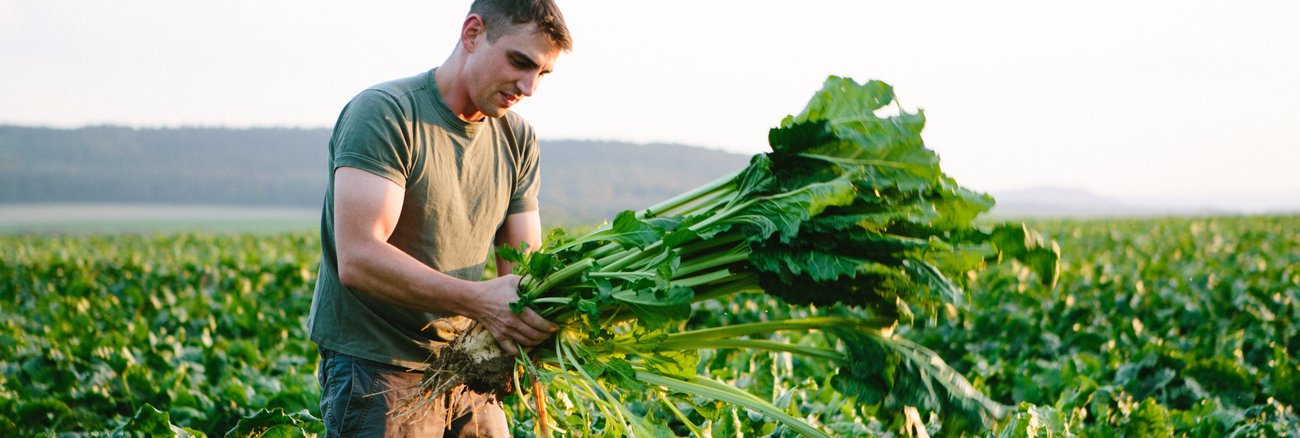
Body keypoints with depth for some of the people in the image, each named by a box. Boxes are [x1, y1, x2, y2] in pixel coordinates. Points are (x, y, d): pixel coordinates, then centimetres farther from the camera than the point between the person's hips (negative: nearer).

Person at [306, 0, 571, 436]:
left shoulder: (517, 138, 7)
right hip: (376, 368, -6)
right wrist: (478, 300, -36)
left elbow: (522, 268, 4)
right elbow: (358, 260, -26)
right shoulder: (383, 114, -16)